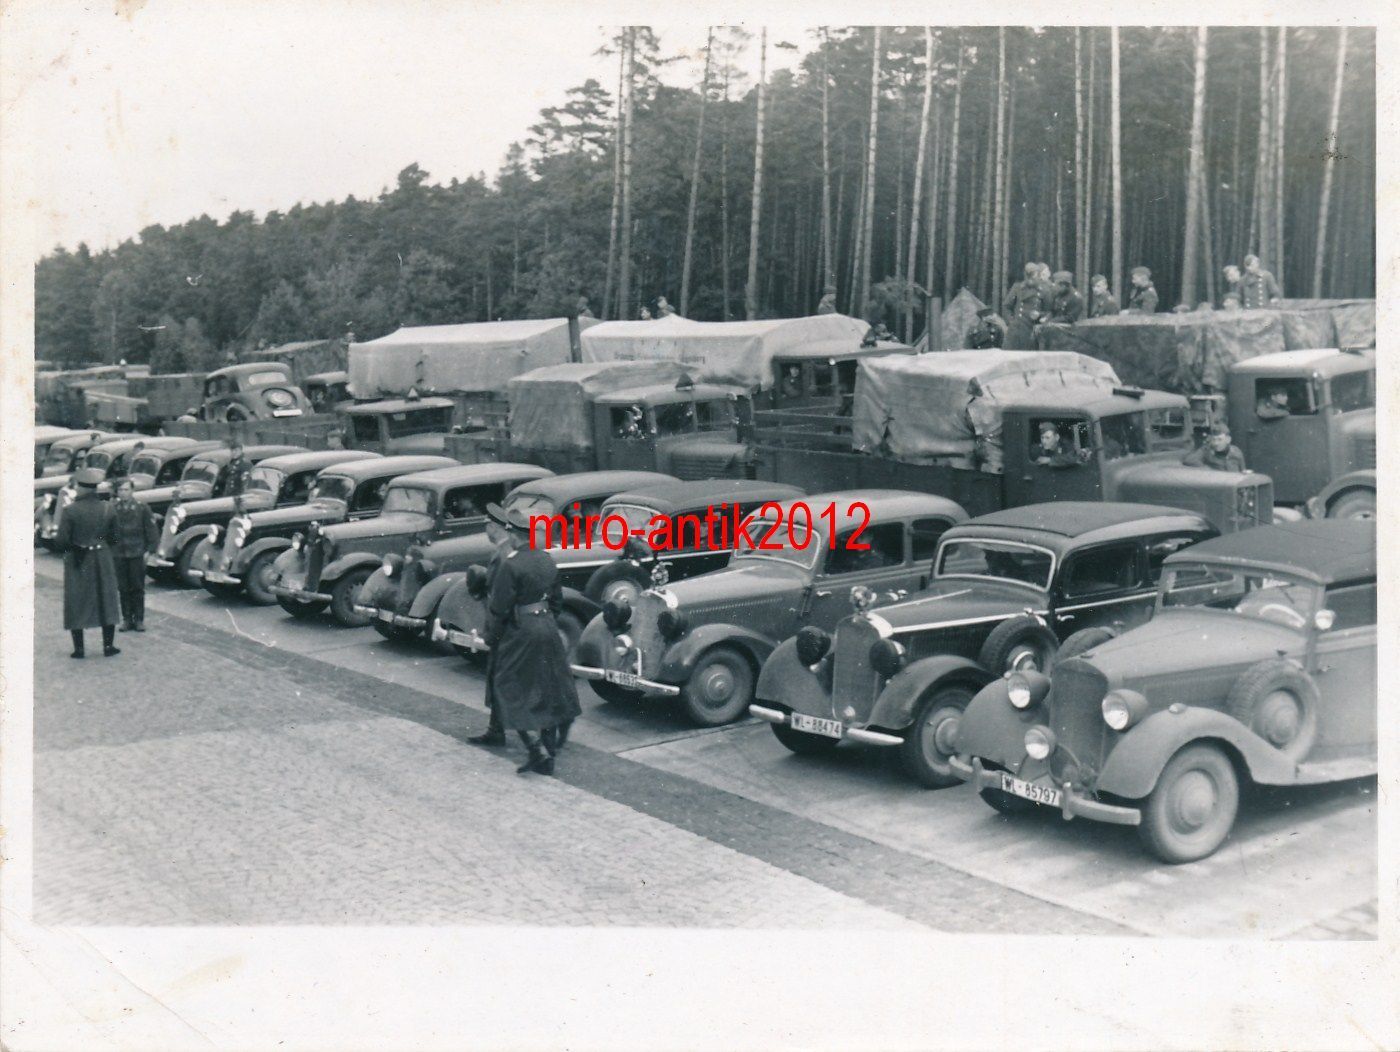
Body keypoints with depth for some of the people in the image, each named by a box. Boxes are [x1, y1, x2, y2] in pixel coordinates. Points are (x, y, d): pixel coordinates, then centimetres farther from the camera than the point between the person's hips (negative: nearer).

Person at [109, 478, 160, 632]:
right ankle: (127, 619, 13)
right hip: (118, 554, 2)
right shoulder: (112, 509, 2)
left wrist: (149, 550, -6)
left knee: (138, 588, 3)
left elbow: (152, 531, 0)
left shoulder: (142, 508, -2)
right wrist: (109, 548, 1)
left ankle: (139, 619, 10)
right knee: (123, 588, 6)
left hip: (137, 554, -2)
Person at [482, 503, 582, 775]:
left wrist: (491, 637, -4)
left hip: (520, 635, -8)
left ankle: (539, 753, -5)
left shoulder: (510, 565, -19)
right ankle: (550, 743, 29)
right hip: (548, 628, 8)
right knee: (547, 688, 18)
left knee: (515, 694, 1)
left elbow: (498, 609, -17)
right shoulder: (546, 560, 6)